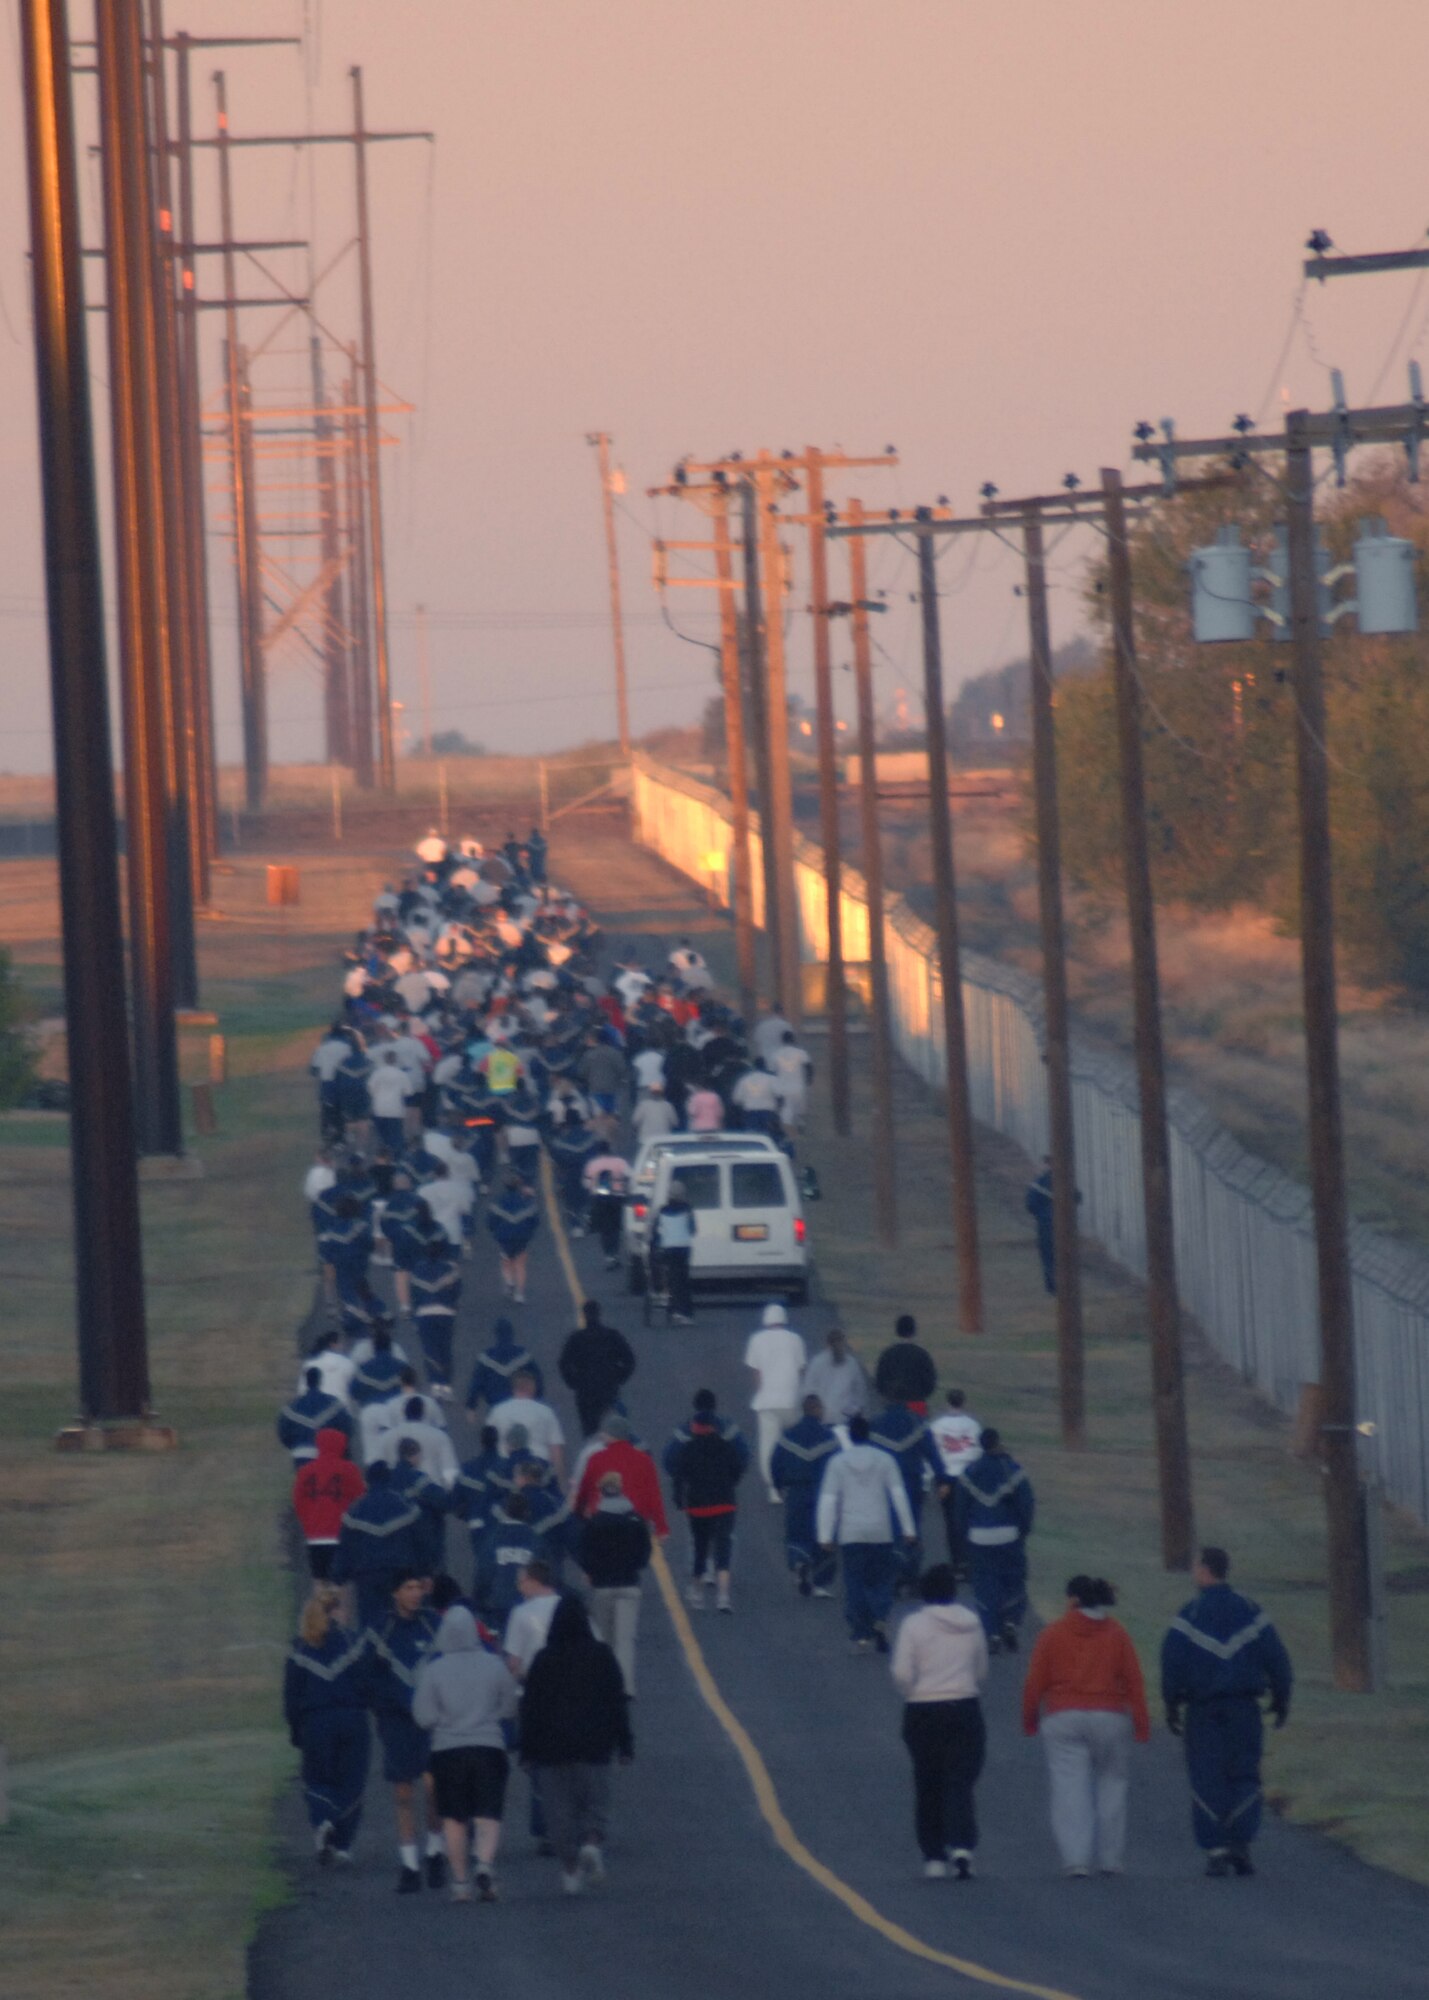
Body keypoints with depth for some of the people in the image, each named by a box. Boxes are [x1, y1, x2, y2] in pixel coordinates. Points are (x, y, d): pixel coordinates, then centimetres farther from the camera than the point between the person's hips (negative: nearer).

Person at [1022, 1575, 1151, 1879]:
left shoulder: (1052, 1634, 0)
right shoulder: (1117, 1635, 4)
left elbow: (1035, 1681, 0)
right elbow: (1134, 1681, 3)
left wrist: (1029, 1718, 11)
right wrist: (1141, 1725, 7)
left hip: (1063, 1720, -1)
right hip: (1110, 1717, 1)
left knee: (1069, 1789, -4)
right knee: (1110, 1785, 11)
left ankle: (1076, 1859, -14)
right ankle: (1110, 1859, 12)